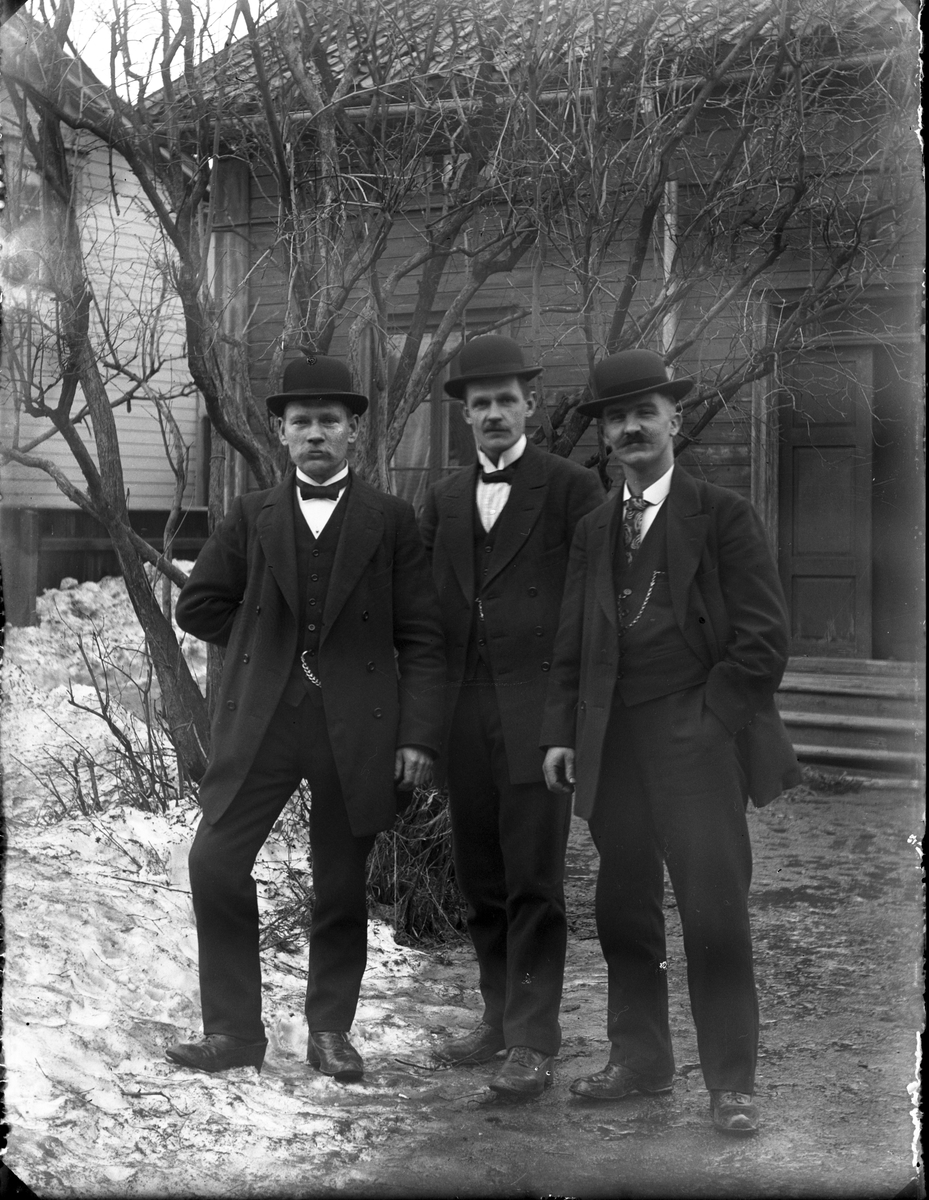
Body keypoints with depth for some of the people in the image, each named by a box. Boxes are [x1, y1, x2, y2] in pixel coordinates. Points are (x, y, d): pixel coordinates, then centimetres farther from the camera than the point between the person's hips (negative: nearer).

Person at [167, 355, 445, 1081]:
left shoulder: (391, 520, 2)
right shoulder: (251, 516, 8)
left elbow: (421, 637, 0)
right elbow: (198, 607, 13)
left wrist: (419, 733, -7)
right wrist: (267, 644, 5)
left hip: (356, 727, -1)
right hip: (261, 719, 2)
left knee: (342, 884, 5)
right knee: (216, 861, -7)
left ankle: (330, 1030, 21)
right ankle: (234, 1030, 4)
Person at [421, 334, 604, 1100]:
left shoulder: (572, 489, 0)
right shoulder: (445, 500, 16)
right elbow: (430, 607, 17)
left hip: (538, 708, -5)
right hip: (465, 713, 5)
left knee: (534, 880, -6)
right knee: (481, 882, 11)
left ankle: (534, 1044, 0)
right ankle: (501, 1018, 23)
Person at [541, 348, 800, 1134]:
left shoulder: (724, 516, 0)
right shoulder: (594, 530, 15)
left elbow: (763, 640, -4)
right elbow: (573, 643, 17)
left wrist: (709, 719, -8)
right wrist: (561, 732, 8)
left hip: (696, 741, -5)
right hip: (612, 744, 5)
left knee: (714, 914, -5)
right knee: (624, 912, 10)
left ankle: (731, 1082, 6)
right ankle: (639, 1060, 24)